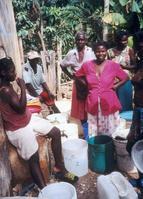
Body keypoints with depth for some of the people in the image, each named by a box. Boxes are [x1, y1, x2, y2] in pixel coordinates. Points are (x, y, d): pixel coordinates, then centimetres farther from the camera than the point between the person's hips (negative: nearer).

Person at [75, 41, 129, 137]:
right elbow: (77, 76, 15)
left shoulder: (113, 65, -5)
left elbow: (125, 77, 8)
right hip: (93, 103, 1)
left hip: (109, 102, -1)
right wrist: (86, 84, 3)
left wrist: (116, 85, -3)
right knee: (94, 131, 11)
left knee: (108, 131, 11)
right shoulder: (87, 65, -1)